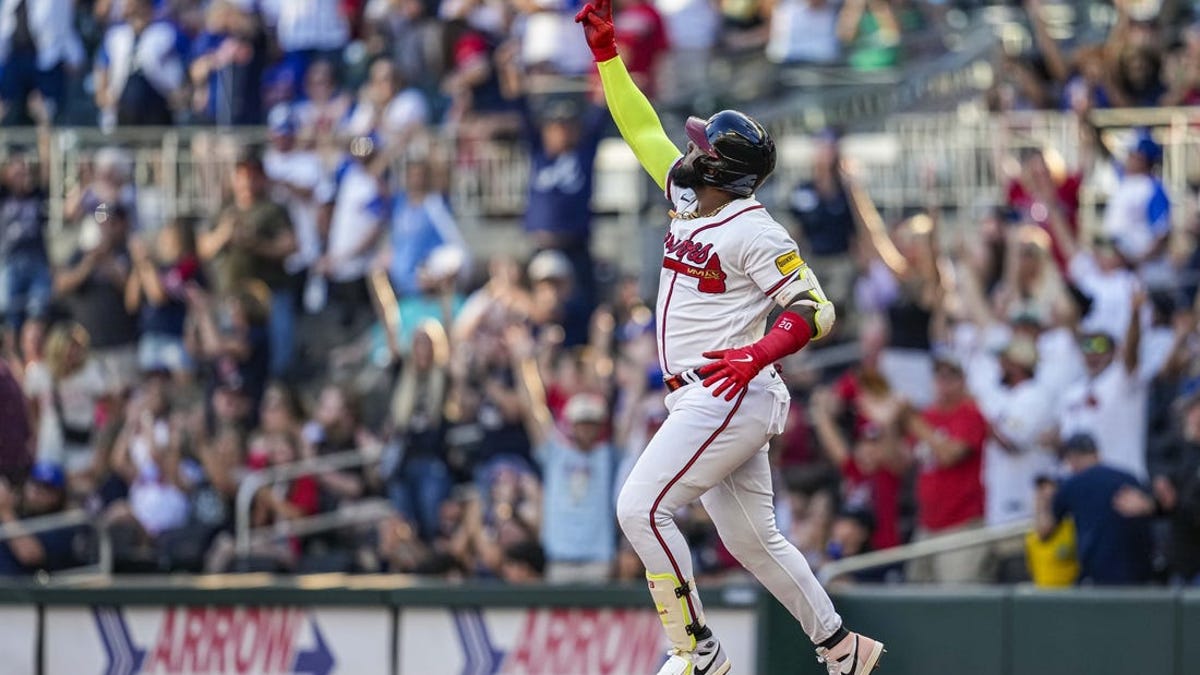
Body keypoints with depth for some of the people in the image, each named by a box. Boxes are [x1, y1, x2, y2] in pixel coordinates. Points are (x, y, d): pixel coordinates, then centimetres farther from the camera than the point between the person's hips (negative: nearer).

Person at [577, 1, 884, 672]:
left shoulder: (754, 232, -15)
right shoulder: (690, 200, 10)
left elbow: (816, 309, -20)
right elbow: (644, 130, 19)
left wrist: (760, 353, -36)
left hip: (731, 392, -9)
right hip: (704, 399, 9)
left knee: (642, 507, -14)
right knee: (751, 537, 13)